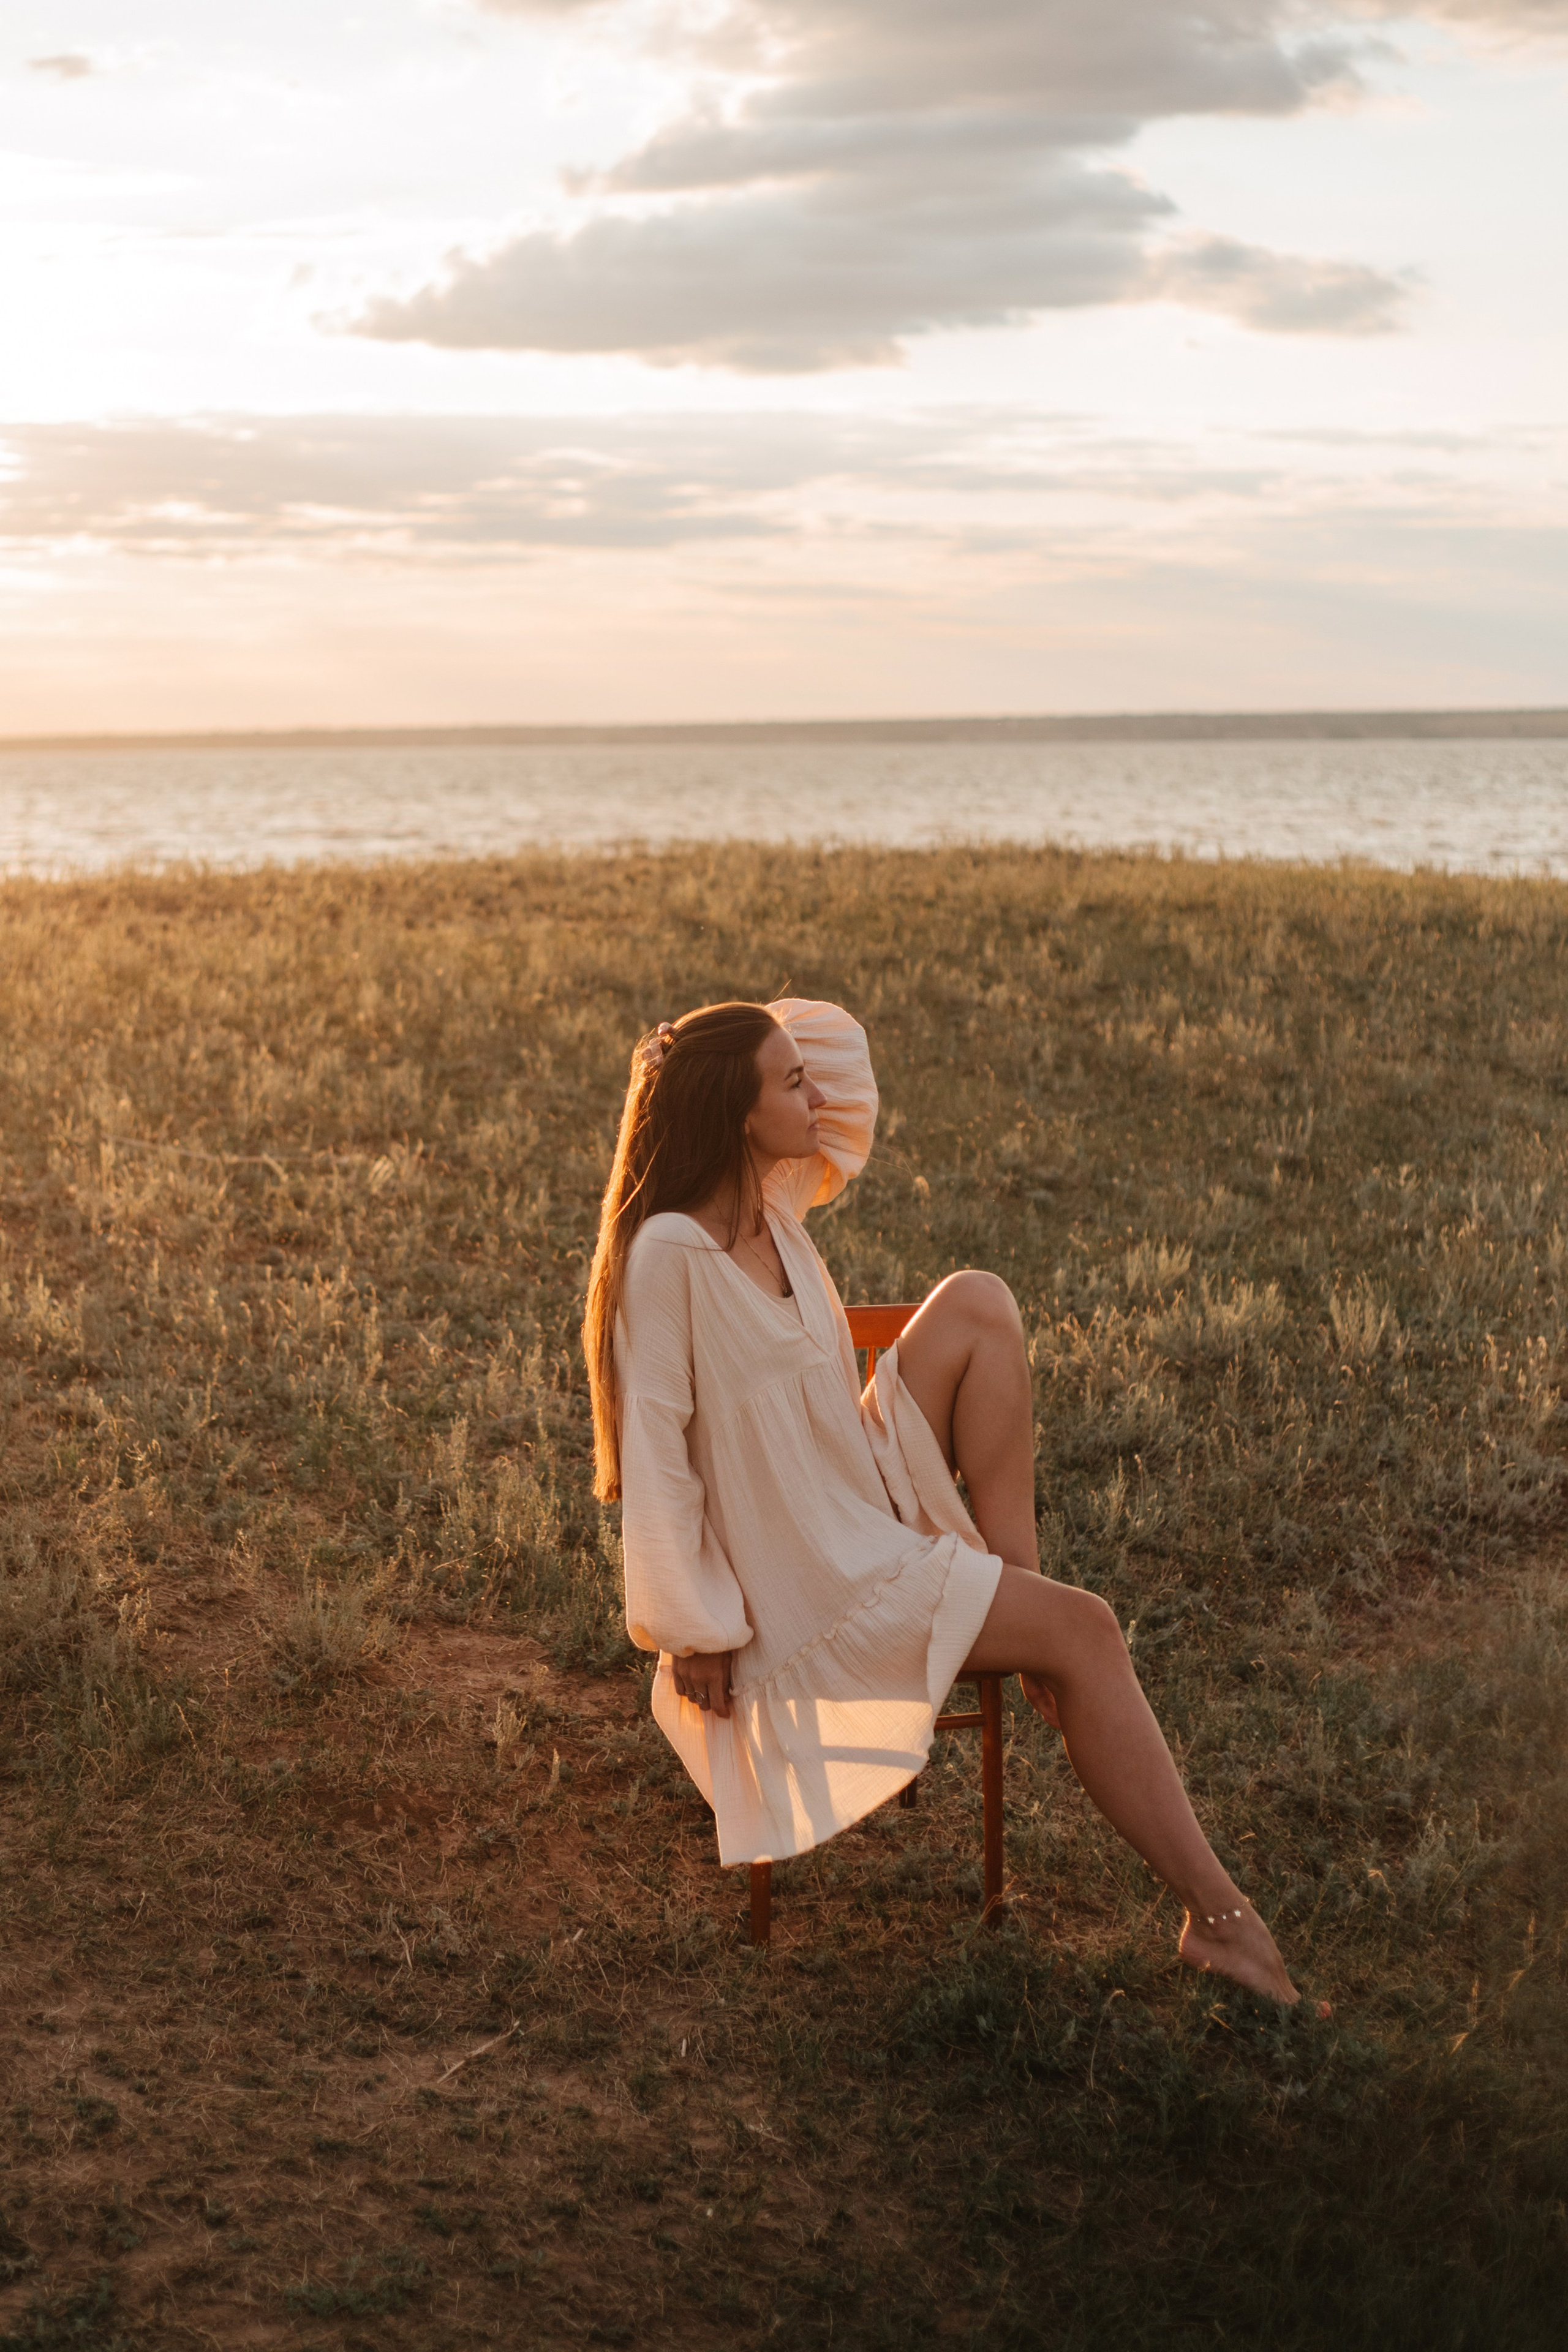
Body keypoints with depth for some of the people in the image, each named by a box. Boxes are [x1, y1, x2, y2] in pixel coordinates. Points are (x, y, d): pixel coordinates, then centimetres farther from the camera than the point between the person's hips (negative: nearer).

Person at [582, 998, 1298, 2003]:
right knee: (1082, 1631, -15)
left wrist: (703, 1072, -4)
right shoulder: (669, 1252, -23)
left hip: (863, 1517, 8)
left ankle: (1014, 1583, -7)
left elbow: (840, 1056, 16)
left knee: (979, 1303, -9)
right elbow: (653, 1447, -20)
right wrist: (691, 1634, -16)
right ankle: (1218, 1913, -8)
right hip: (805, 1588, -8)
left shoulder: (769, 1202, 1)